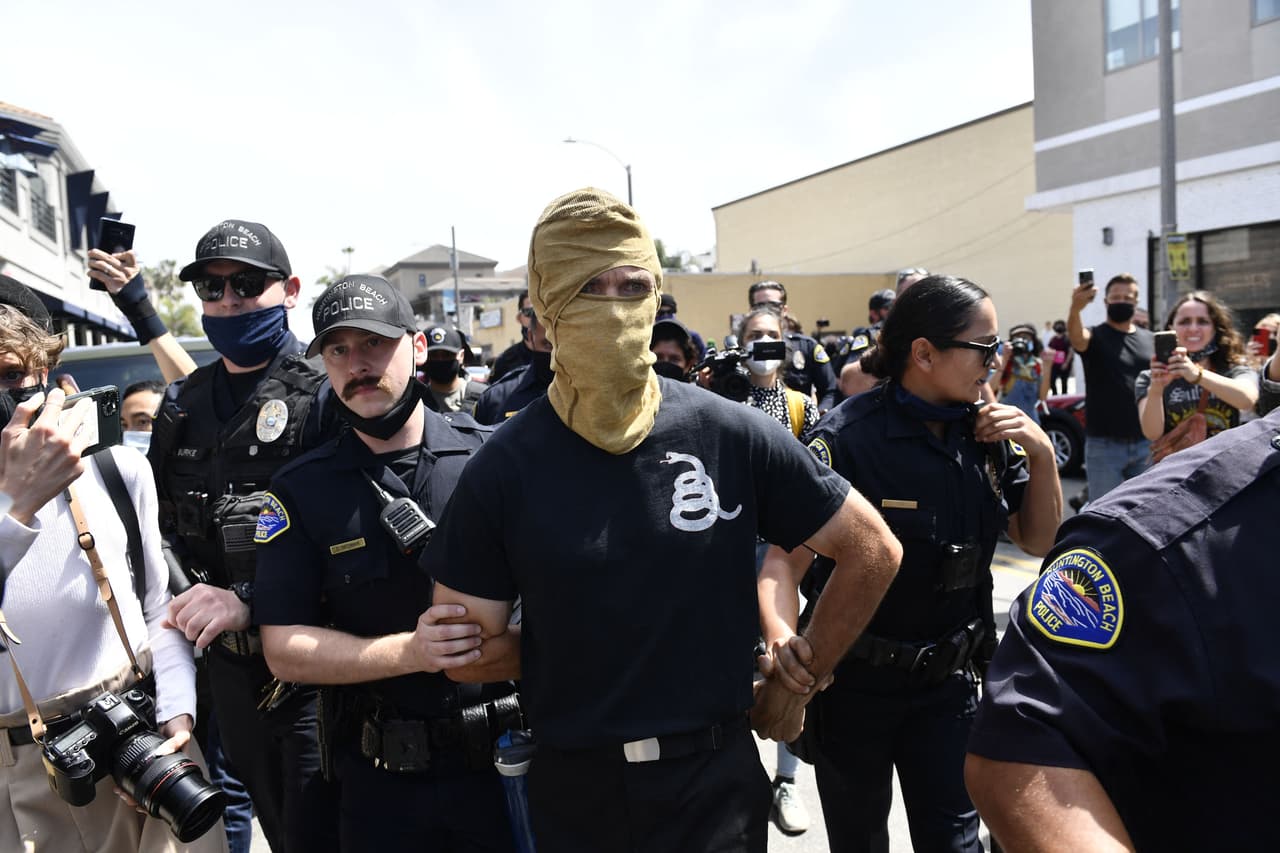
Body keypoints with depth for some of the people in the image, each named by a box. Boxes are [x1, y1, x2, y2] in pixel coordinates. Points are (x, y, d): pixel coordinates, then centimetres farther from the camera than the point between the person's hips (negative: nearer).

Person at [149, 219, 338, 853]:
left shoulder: (326, 394, -11)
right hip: (229, 666, 6)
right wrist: (191, 603, 3)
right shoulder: (181, 405, 9)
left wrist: (249, 600, -24)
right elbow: (167, 524, 18)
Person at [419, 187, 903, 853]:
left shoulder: (733, 436, -10)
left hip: (717, 780, 0)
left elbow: (871, 550, -1)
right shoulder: (503, 467, -10)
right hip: (571, 794, 1)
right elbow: (465, 652, -4)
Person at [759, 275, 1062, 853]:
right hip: (852, 682, -3)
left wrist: (1042, 453, -12)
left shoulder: (986, 433, -4)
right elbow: (785, 558, -23)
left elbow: (1038, 540, 4)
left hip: (950, 679, 4)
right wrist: (785, 646, -41)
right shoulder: (846, 439, -21)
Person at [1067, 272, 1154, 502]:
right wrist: (1075, 309, -52)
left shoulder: (1150, 340, 10)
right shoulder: (1096, 337, -5)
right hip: (1104, 444, -4)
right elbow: (1076, 337, -29)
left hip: (1145, 443, 4)